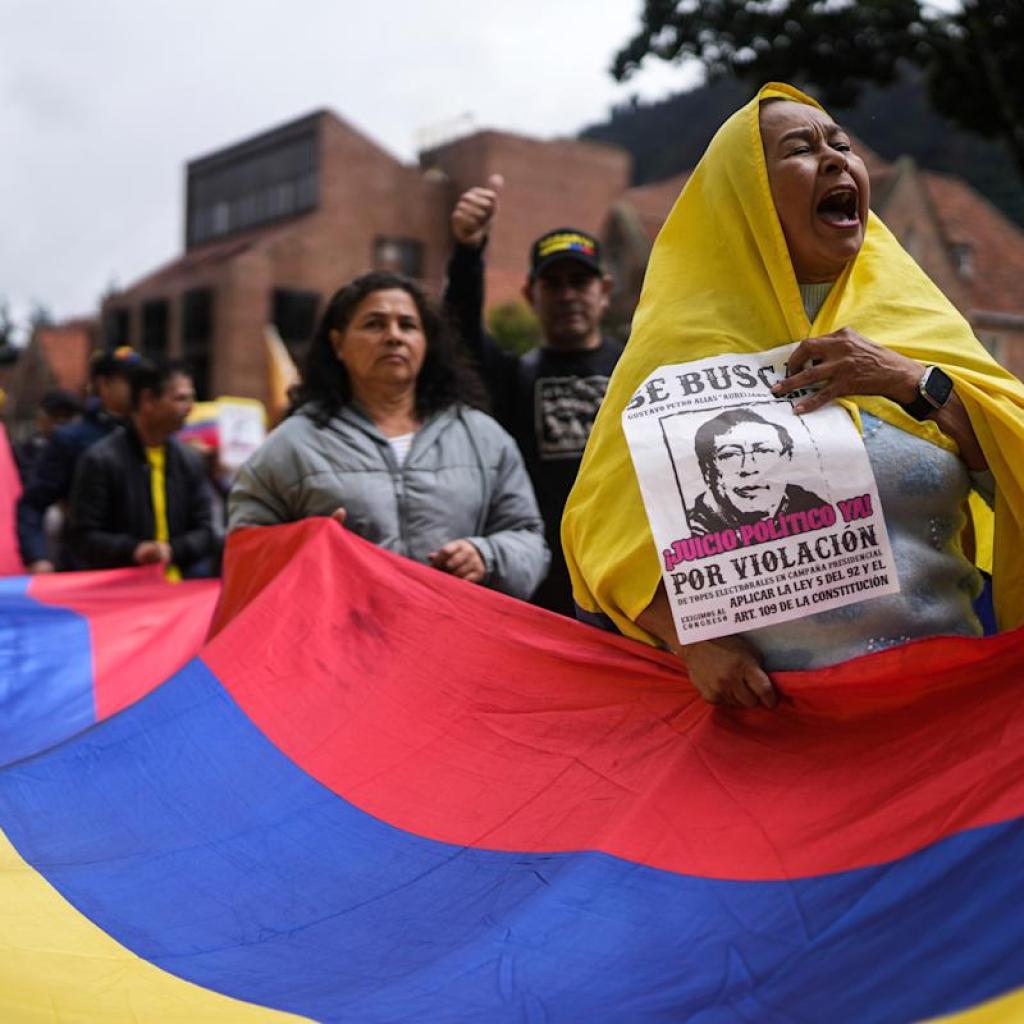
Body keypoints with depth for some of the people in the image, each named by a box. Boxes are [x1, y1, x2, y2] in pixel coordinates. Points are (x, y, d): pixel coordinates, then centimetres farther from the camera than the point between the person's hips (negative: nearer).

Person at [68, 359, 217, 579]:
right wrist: (132, 550, -23)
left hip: (180, 584, 4)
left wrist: (173, 550, -11)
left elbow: (205, 531, 9)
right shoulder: (100, 460, -6)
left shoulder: (189, 461, 8)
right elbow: (82, 536, -7)